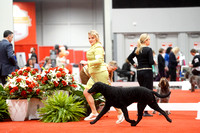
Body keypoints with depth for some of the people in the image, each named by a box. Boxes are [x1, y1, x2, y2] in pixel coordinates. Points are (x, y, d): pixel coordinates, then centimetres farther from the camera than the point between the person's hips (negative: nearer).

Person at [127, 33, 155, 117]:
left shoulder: (136, 49, 8)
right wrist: (154, 62, 4)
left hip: (139, 71, 7)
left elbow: (129, 58, 16)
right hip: (147, 71, -7)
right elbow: (151, 62, -15)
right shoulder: (148, 49, -11)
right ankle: (145, 111, -7)